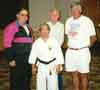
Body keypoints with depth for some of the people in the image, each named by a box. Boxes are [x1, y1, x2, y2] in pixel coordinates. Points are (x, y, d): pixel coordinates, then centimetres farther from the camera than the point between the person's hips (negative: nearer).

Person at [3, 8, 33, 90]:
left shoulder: (28, 27, 14)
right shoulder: (12, 27, -9)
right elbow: (7, 44, -14)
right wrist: (10, 59, -17)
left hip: (28, 58, 7)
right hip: (17, 58, -7)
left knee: (27, 80, 14)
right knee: (17, 81, 0)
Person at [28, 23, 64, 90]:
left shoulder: (54, 41, -4)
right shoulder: (37, 43, 2)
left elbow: (58, 54, -4)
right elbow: (33, 55, 7)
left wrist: (59, 65, -7)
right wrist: (33, 66, 7)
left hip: (52, 65, -1)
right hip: (41, 66, 2)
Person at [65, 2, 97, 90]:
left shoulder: (87, 21, -7)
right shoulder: (69, 21, 8)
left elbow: (93, 37, -3)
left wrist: (87, 45, 4)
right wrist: (70, 45, 10)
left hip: (82, 51, -4)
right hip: (70, 51, 5)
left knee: (83, 75, 4)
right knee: (74, 74, 13)